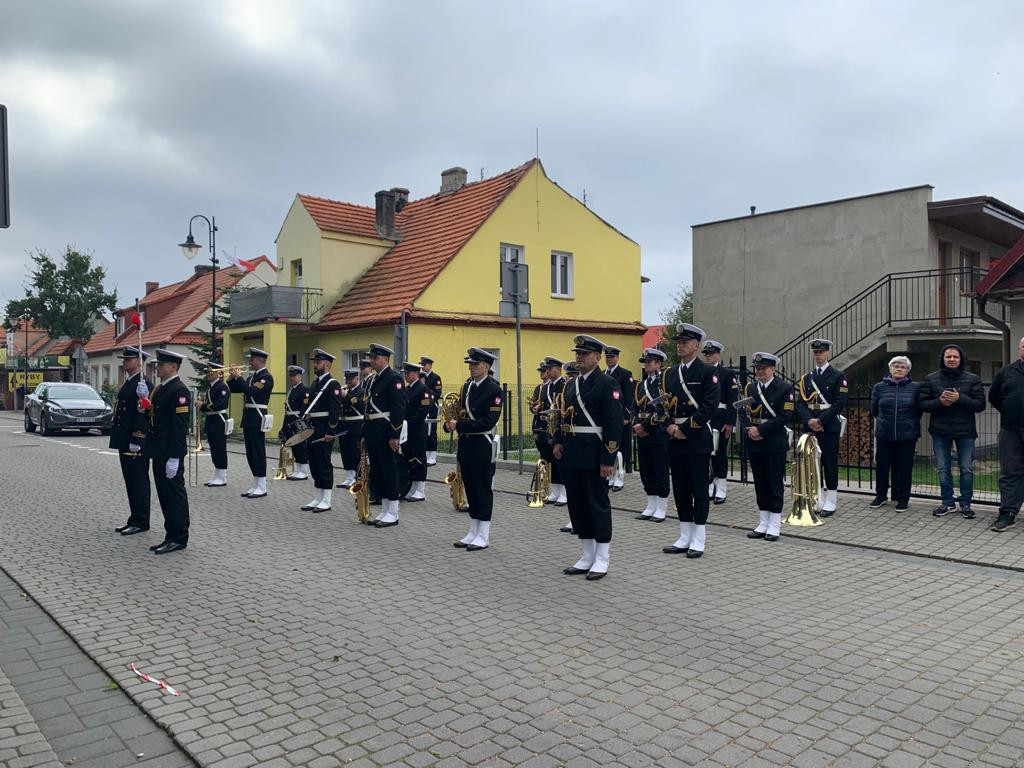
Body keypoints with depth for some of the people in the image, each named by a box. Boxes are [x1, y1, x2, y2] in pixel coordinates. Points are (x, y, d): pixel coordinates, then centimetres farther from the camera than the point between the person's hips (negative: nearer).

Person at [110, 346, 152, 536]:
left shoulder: (144, 384, -13)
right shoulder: (127, 383, 17)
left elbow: (143, 413, -19)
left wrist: (136, 441, -22)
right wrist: (120, 441, 20)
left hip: (136, 442, -10)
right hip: (125, 442, 10)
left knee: (139, 481, -4)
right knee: (130, 481, 14)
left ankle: (141, 522, 3)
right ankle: (134, 519, 21)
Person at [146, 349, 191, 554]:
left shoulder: (179, 390, -15)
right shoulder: (160, 389, 15)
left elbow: (180, 426, -20)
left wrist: (174, 458, -22)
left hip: (170, 453, -10)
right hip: (159, 452, 10)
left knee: (174, 494, -3)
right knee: (164, 494, 14)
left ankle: (179, 539, 5)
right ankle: (171, 536, 22)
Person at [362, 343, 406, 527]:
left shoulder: (394, 378, -10)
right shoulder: (370, 380, 16)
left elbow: (399, 409, -16)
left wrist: (394, 436, -20)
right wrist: (365, 434, 17)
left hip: (386, 434, -9)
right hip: (372, 433, 9)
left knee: (390, 472, -2)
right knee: (376, 473, 12)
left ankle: (393, 514, 6)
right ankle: (384, 512, 21)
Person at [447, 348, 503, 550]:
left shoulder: (493, 389, -11)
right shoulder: (467, 386, 12)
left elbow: (489, 421, -19)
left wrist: (460, 426, -20)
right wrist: (450, 424, -5)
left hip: (482, 445, -7)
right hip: (465, 443, 7)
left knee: (483, 490, 0)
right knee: (470, 489, 13)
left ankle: (483, 536, 8)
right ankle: (473, 533, 22)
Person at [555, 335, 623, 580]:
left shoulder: (607, 384, -9)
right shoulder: (571, 384, 14)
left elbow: (614, 424, -13)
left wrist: (608, 459, -17)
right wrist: (558, 441, 5)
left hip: (593, 455, -7)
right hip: (571, 455, 7)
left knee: (598, 504, 2)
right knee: (577, 505, 11)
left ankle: (601, 560, 12)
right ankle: (587, 556, 23)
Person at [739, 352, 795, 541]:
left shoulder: (785, 388, -5)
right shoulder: (749, 388, 10)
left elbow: (785, 416, -13)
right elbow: (743, 413, 8)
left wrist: (761, 430, -16)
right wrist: (748, 430, -11)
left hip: (775, 445, -5)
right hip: (754, 444, 5)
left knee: (775, 485, 1)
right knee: (760, 485, 11)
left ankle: (774, 526, 9)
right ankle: (763, 524, 19)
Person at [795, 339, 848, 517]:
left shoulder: (838, 376, -2)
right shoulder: (807, 377, 11)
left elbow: (840, 403, -10)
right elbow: (800, 402, 5)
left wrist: (821, 420, -15)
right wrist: (809, 420, -11)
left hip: (830, 427, -4)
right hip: (810, 426, 4)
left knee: (830, 463, 0)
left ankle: (830, 503, 8)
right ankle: (817, 500, 16)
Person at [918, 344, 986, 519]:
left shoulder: (973, 379, 1)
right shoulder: (931, 379, 3)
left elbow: (980, 404, -7)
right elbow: (922, 404, 0)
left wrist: (959, 399, -21)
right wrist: (939, 402, -18)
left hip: (965, 431, -1)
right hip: (940, 431, 1)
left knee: (967, 469, 5)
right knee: (943, 469, 7)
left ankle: (966, 504, 16)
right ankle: (948, 502, 19)